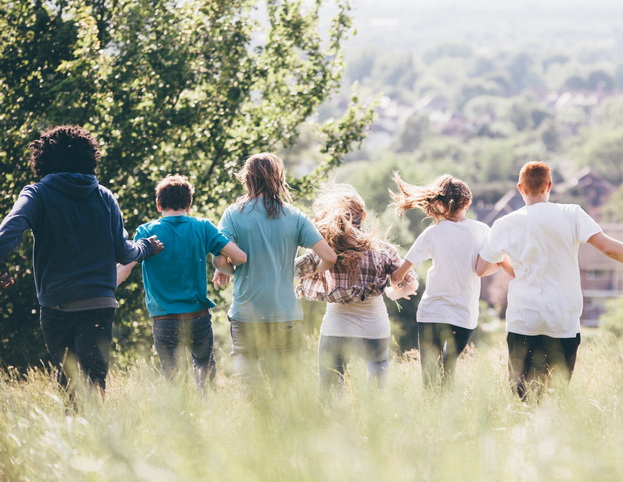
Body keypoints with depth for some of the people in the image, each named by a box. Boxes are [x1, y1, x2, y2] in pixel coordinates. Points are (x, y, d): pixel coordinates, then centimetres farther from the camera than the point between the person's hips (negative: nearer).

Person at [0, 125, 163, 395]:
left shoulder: (37, 194, 0)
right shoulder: (104, 197, 8)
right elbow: (123, 253, 8)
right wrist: (148, 248, 28)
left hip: (56, 304, -1)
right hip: (99, 304, 1)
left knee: (68, 383, 11)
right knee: (94, 379, -4)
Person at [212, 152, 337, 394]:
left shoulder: (234, 214, -2)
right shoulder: (295, 217, 2)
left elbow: (220, 259, -12)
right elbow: (329, 257, -3)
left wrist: (224, 271, 10)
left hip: (246, 314, -2)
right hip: (286, 314, 2)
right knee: (283, 384, 9)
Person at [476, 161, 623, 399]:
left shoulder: (506, 225, 1)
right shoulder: (571, 214, -3)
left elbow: (481, 269, 7)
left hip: (523, 320, 0)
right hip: (564, 322, 0)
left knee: (521, 391, 5)